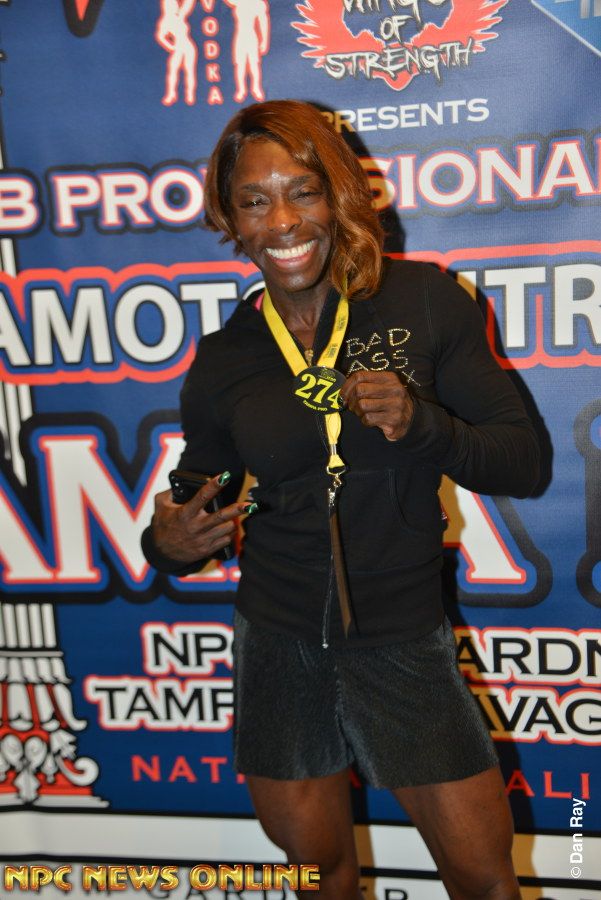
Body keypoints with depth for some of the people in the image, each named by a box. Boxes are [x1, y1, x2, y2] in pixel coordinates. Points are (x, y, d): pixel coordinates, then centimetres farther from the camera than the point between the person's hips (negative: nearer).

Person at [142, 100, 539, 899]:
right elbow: (199, 509, 9)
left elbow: (523, 464, -7)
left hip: (404, 644, -1)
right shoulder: (221, 362, -2)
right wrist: (169, 543, -14)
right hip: (281, 646, 2)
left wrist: (420, 423, -24)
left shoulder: (424, 301, -8)